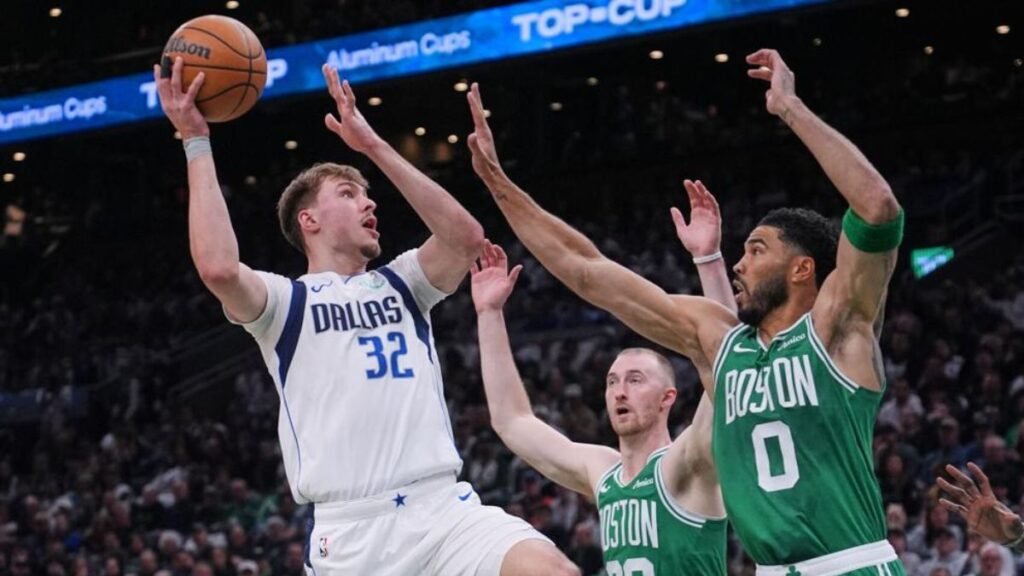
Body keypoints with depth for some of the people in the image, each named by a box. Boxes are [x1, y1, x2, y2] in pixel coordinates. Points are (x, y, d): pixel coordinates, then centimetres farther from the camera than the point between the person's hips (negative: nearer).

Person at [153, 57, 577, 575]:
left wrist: (373, 146, 4)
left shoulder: (401, 284, 22)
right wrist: (196, 142, -4)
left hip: (443, 508, 3)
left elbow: (465, 236, 3)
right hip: (349, 532, -3)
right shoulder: (284, 301, 9)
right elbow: (219, 268, -13)